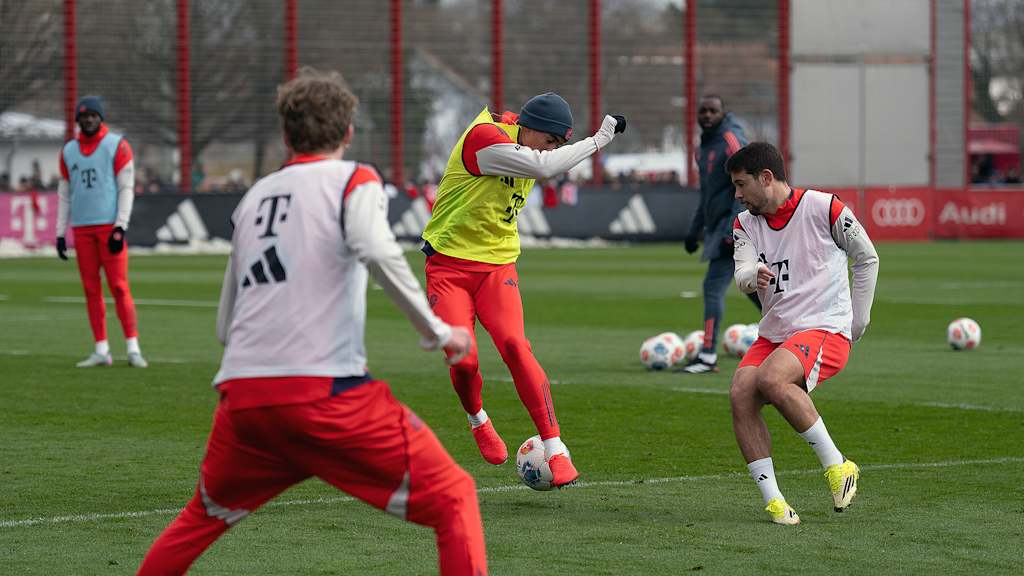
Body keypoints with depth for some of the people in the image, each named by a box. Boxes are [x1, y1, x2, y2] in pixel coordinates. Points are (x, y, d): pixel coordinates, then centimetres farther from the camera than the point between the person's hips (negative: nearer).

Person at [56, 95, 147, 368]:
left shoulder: (117, 146, 1)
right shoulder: (69, 151, 13)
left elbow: (126, 189, -4)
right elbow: (64, 194, 16)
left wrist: (120, 228, -12)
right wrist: (60, 233, 10)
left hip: (110, 226, -4)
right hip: (82, 229, 4)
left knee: (119, 286, -8)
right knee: (91, 289, 4)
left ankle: (133, 348, -7)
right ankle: (101, 350, 7)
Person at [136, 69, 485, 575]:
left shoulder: (253, 197, 22)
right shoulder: (354, 180, 6)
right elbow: (375, 250, -17)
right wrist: (437, 332, -8)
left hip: (242, 395, 6)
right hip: (325, 392, -5)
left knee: (201, 518, 29)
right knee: (453, 500, 1)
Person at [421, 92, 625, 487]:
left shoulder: (523, 141, 5)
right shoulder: (484, 136, -20)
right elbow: (544, 167, -31)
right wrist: (598, 140, -23)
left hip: (497, 264, 5)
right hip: (448, 264, -5)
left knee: (514, 345, -19)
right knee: (463, 359, -15)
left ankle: (554, 448, -20)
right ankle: (477, 420, 20)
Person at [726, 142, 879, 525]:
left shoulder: (823, 208, -5)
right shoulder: (745, 223, 11)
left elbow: (867, 259, 6)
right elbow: (742, 274, -5)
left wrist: (857, 321, 5)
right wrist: (753, 276, -30)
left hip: (825, 329, -6)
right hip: (774, 334, 6)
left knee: (771, 379, -33)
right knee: (740, 394, -20)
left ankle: (836, 464, -19)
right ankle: (773, 501, -18)